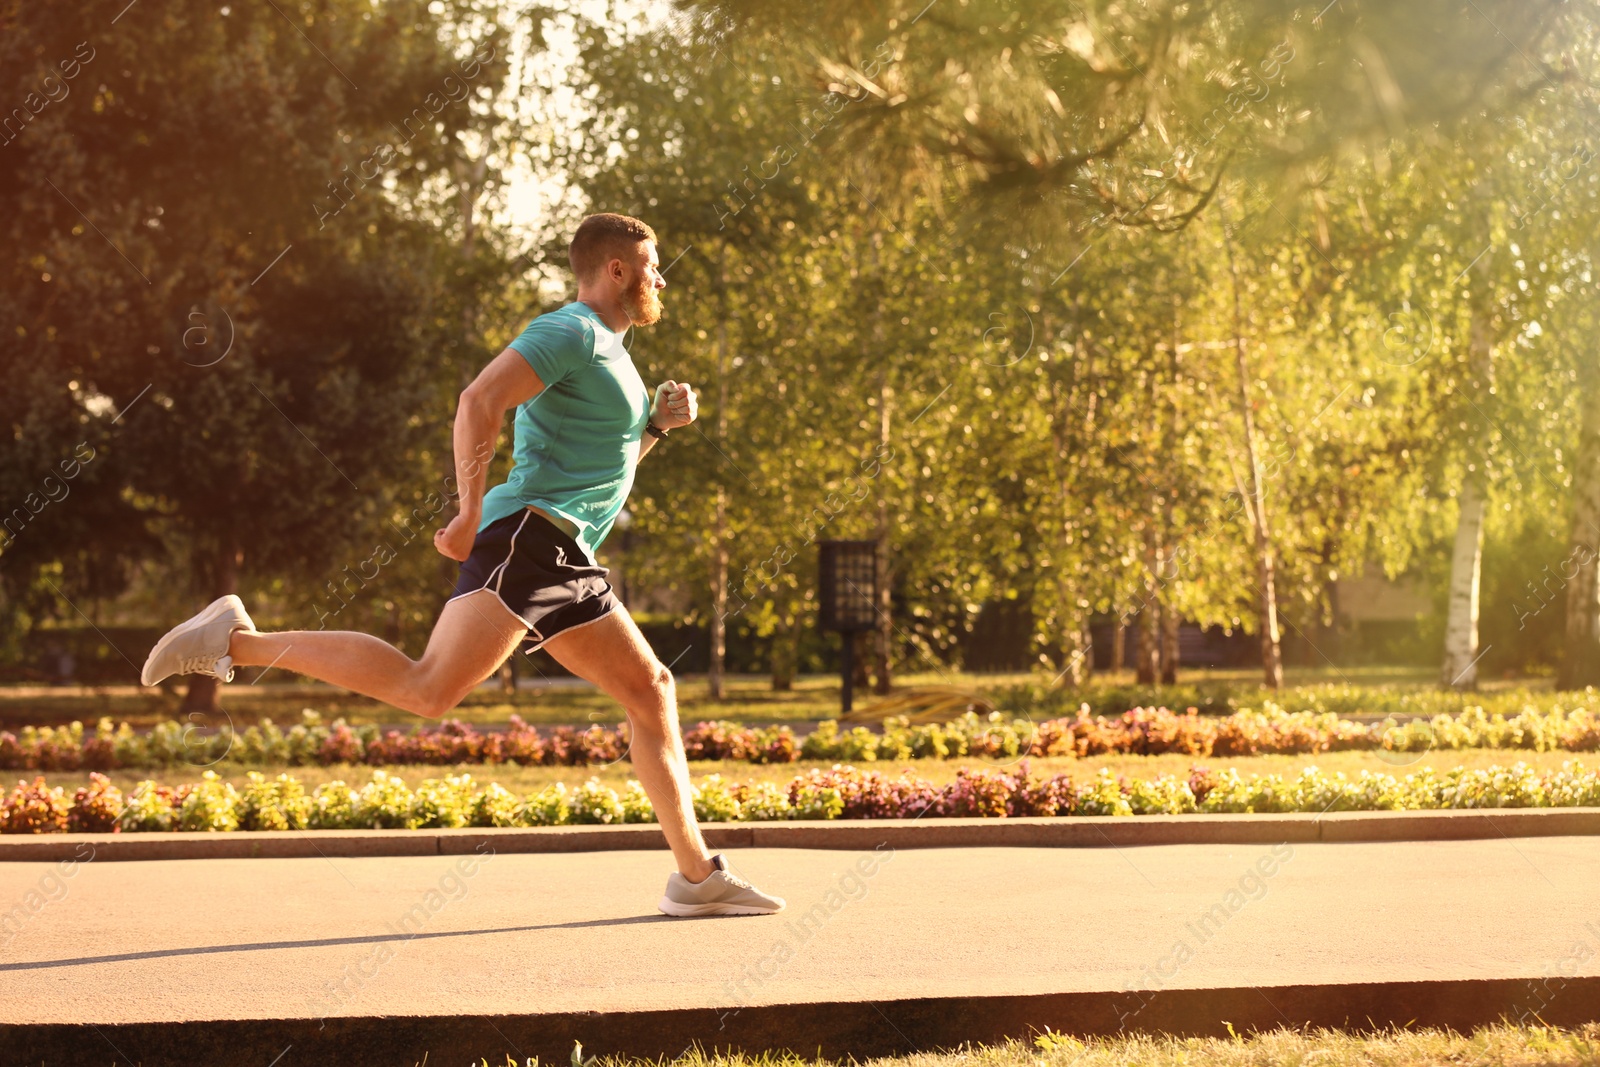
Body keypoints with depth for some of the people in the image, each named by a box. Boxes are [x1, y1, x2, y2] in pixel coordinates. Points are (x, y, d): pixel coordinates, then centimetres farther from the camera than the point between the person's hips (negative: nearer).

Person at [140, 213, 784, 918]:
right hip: (529, 536, -10)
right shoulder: (570, 332, -5)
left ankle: (697, 877, 14)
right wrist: (471, 514, -22)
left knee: (651, 693, 10)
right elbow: (479, 401, -19)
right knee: (430, 689, -23)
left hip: (567, 566, 10)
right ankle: (238, 642, -18)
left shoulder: (608, 350, 26)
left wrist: (659, 423, 19)